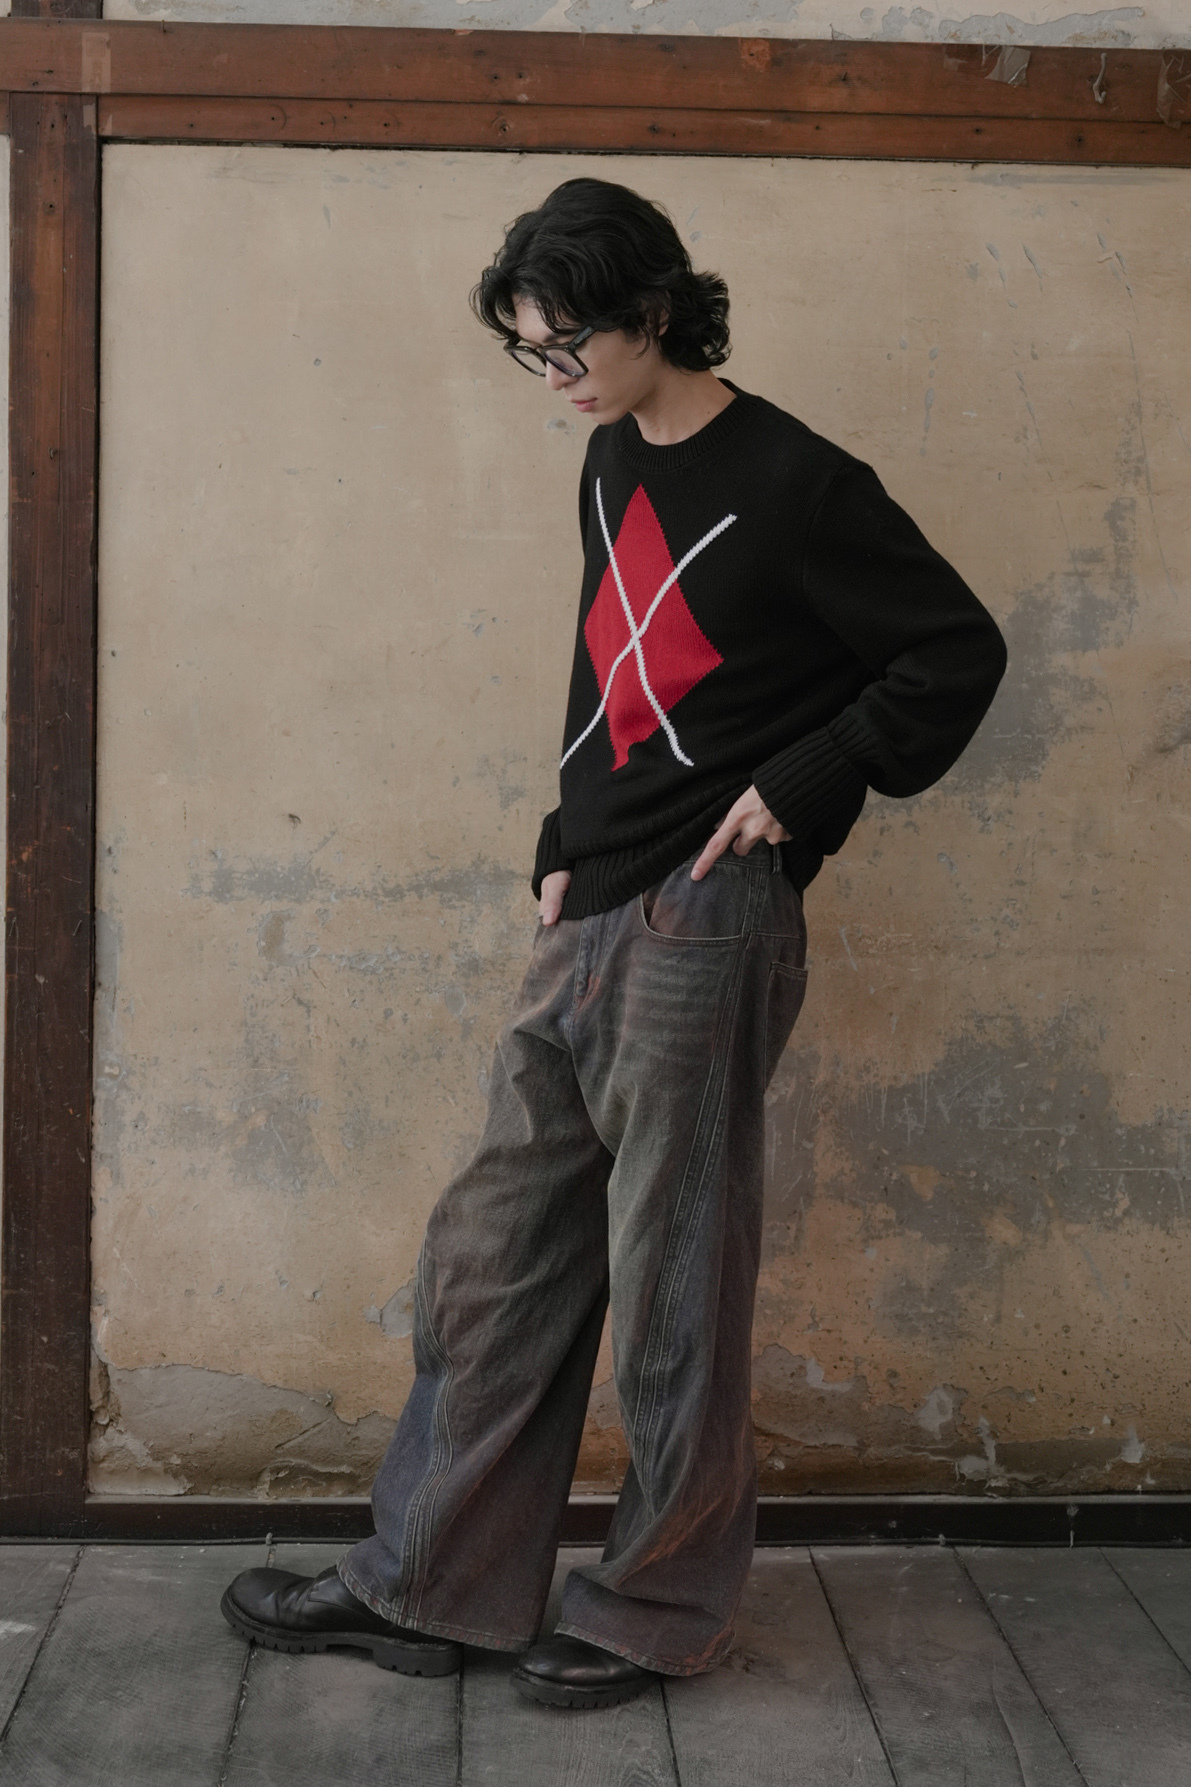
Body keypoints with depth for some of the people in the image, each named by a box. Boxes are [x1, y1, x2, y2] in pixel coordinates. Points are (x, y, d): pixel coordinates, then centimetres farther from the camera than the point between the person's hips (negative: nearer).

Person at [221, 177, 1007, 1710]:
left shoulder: (791, 486, -11)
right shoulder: (616, 464, 13)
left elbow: (957, 655, -9)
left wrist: (795, 790, -12)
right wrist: (566, 845, 13)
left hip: (701, 928, -8)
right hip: (587, 922, 8)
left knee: (670, 1289, 3)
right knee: (493, 1256, 12)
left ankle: (660, 1612, 20)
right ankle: (428, 1587, 24)